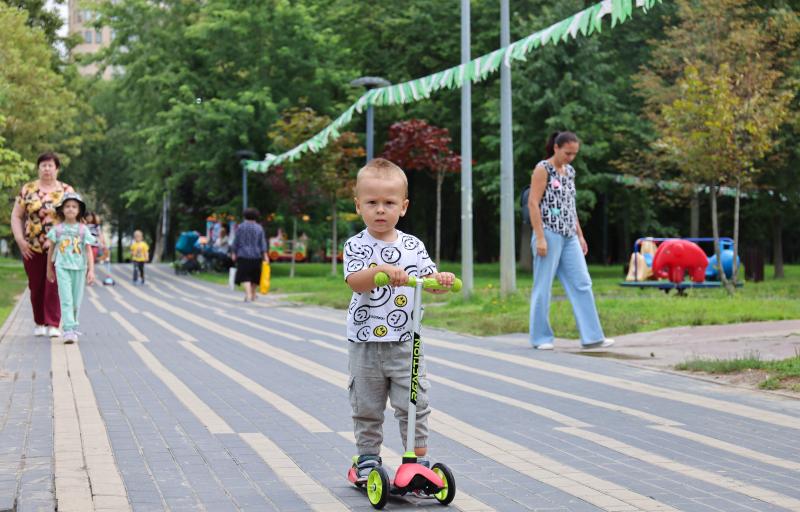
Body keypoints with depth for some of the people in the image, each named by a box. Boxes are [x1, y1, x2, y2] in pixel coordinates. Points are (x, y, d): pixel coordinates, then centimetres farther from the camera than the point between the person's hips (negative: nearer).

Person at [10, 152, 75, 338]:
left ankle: (53, 325, -10)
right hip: (32, 247, 2)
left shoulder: (67, 191, 5)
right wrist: (20, 240, -5)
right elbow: (16, 216, 7)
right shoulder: (27, 190, 6)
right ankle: (39, 323, 21)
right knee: (36, 286, 7)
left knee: (54, 285, -10)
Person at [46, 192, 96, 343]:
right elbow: (51, 249, 12)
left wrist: (91, 271, -7)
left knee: (76, 301, 7)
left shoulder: (83, 229, 3)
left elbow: (89, 251, 1)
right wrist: (49, 269, 17)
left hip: (79, 268, 1)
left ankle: (73, 328, 21)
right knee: (66, 299, -12)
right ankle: (68, 330, -18)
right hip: (62, 267, -1)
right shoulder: (57, 229, 3)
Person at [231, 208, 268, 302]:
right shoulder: (259, 228, 0)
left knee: (245, 277, -3)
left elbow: (236, 242, -2)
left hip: (243, 255, -2)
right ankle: (253, 295, 28)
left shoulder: (240, 227, -3)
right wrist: (265, 255, -5)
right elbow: (262, 242, -3)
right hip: (256, 255, 2)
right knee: (254, 276, 17)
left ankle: (248, 295, -20)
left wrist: (233, 253, 5)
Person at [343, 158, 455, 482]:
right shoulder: (357, 246, -4)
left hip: (405, 343, 1)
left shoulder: (413, 246, 4)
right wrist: (380, 270, -38)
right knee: (367, 407, 9)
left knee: (414, 405, 1)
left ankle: (419, 459, 12)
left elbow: (429, 279, 4)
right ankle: (368, 459, 22)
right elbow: (355, 282, -20)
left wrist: (441, 280, -19)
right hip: (366, 343, -1)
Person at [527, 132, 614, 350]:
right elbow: (533, 203, -12)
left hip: (569, 237, 7)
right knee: (543, 287, 0)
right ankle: (540, 337, 9)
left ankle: (591, 336, 3)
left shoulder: (570, 171, 14)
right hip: (549, 234, -7)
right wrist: (540, 238, -18)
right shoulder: (543, 169, -7)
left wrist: (580, 235, 17)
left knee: (582, 284, 2)